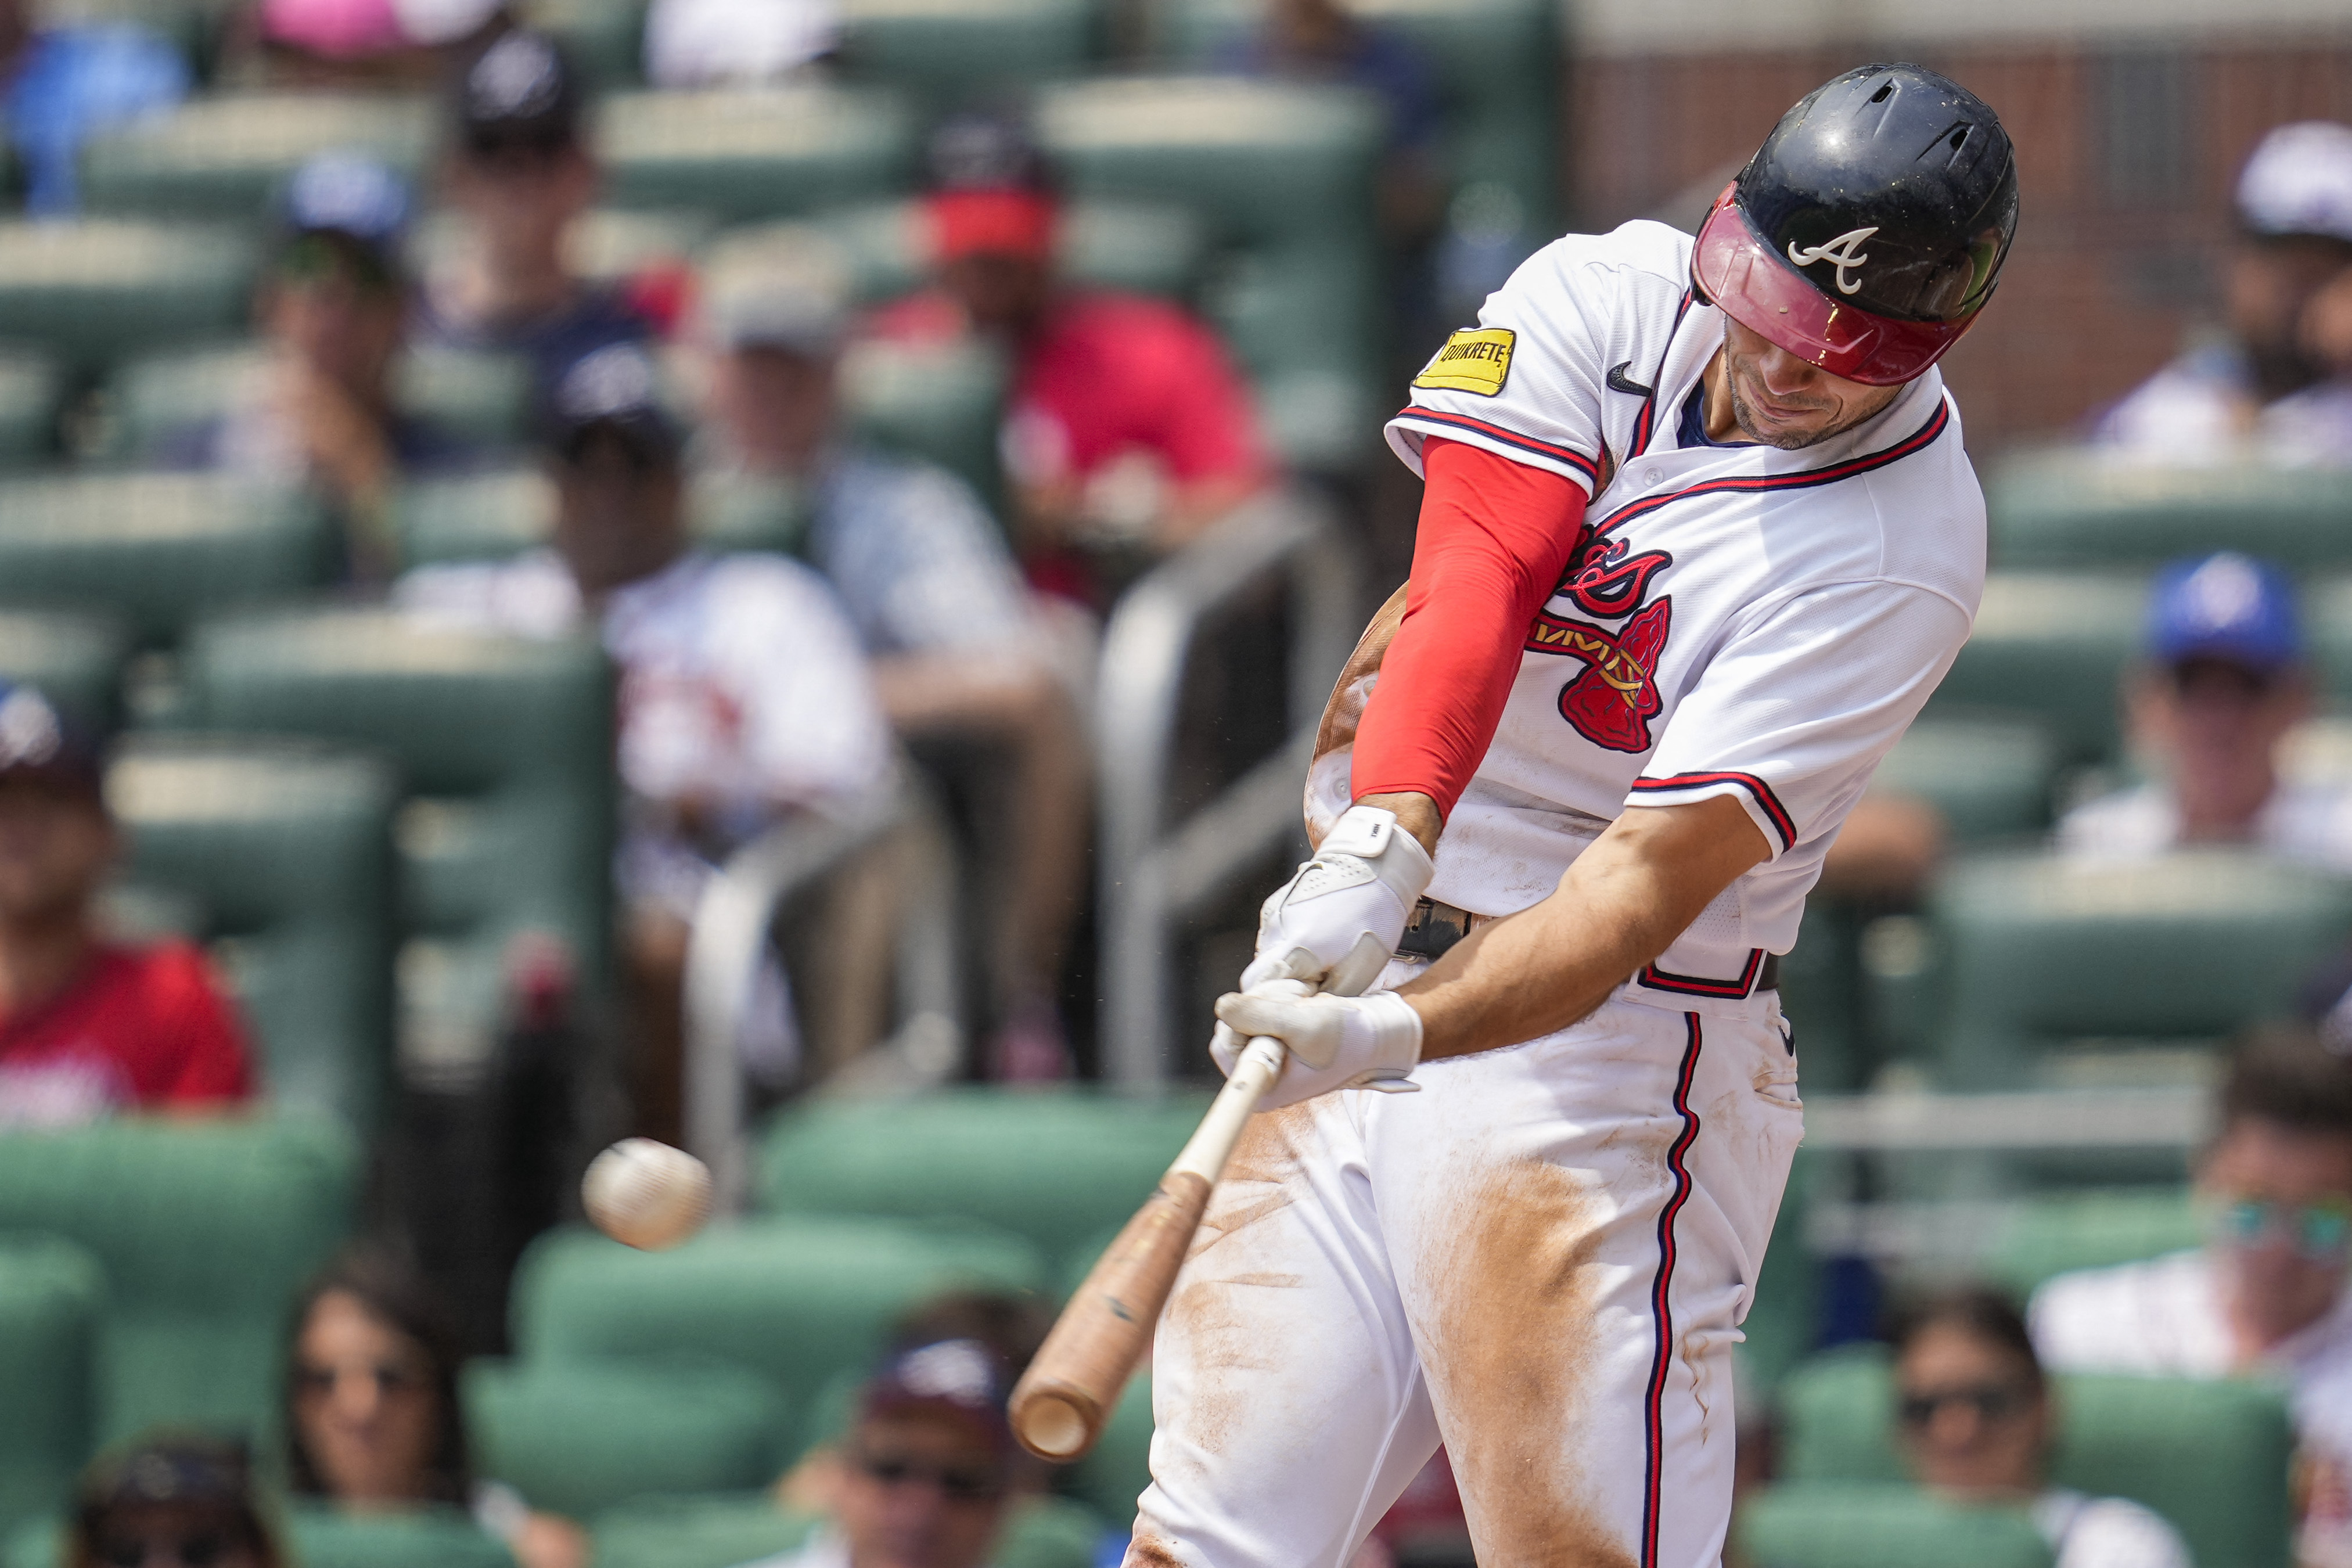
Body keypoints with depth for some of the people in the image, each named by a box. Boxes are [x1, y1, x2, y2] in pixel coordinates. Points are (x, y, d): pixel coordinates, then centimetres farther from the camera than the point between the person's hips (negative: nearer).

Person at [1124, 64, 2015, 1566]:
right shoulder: (1609, 294, -2)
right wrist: (1380, 844, -36)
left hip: (1606, 1053, -5)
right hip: (1362, 995, 5)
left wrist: (1407, 1032, -39)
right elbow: (1469, 587, -17)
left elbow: (1657, 871, -24)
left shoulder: (1901, 554, -16)